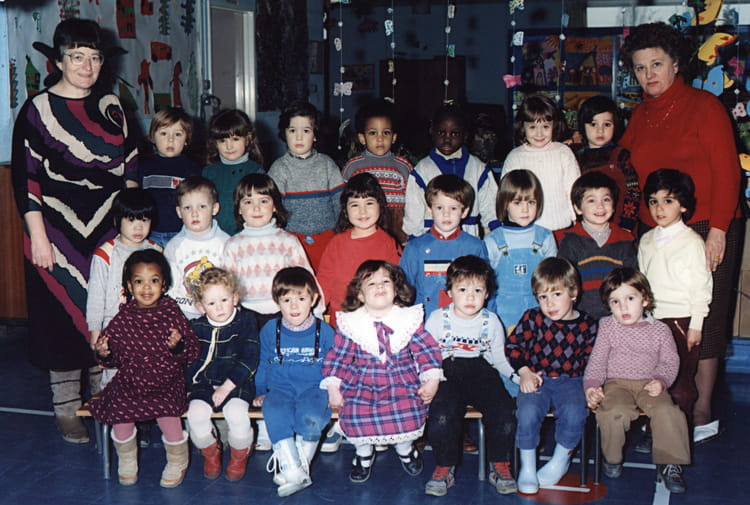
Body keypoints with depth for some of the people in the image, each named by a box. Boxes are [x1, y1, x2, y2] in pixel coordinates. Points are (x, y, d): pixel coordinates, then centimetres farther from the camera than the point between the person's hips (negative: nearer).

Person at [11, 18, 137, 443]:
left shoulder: (111, 106, 9)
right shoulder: (38, 110, -4)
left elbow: (130, 167, 13)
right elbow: (26, 179, -7)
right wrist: (38, 237, -12)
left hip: (109, 231, 4)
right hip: (60, 233, -4)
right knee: (64, 315, 2)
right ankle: (67, 409, 14)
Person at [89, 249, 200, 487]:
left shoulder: (172, 314, -3)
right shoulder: (122, 319, 2)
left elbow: (193, 351, -4)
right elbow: (114, 357, 10)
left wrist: (178, 346, -24)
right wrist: (103, 353, -12)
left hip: (166, 385, -2)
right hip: (129, 385, 2)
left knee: (169, 418, -23)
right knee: (120, 419, -18)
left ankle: (177, 463, 12)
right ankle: (127, 462, 19)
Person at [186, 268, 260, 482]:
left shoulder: (246, 322, -3)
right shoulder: (196, 328, 5)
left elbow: (248, 360, -9)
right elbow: (189, 361, 12)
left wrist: (226, 387, -13)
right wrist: (194, 385, -2)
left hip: (237, 384, -2)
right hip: (204, 384, 3)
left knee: (237, 414, -30)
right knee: (196, 414, -26)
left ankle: (239, 455, 4)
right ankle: (210, 453, 7)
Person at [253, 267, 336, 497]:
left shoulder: (324, 331, 1)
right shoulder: (270, 330, 6)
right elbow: (263, 364, 18)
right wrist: (261, 391, 12)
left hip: (313, 388, -1)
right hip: (279, 388, 1)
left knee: (311, 418, -33)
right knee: (275, 415, -32)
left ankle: (302, 466, -11)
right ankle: (293, 471, -27)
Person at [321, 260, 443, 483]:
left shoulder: (409, 318, 3)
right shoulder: (351, 323, 1)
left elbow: (426, 349, 5)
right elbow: (338, 356, 5)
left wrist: (432, 380, -5)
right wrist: (333, 387, -5)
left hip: (402, 381, 0)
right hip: (362, 382, 0)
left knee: (408, 410, -26)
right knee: (354, 412, -26)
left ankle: (405, 449, 11)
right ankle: (363, 453, 8)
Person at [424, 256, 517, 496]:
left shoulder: (491, 321, 10)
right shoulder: (437, 319, 5)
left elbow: (500, 359, 17)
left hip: (480, 372, 2)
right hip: (446, 372, -1)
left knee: (502, 410, -25)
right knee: (441, 415, -30)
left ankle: (500, 467, -3)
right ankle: (444, 468, -7)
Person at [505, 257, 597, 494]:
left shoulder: (587, 325, 3)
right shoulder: (533, 318, 1)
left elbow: (590, 359, 11)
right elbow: (512, 344, 6)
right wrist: (524, 373, -6)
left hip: (570, 380, 1)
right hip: (536, 379, 0)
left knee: (574, 413, -27)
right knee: (528, 412, -27)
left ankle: (561, 460, 2)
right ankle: (527, 466, -5)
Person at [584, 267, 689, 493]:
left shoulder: (660, 330, 6)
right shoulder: (607, 327, 6)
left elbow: (670, 361, 8)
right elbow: (597, 360, 3)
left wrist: (661, 381, -12)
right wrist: (591, 386, -12)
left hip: (649, 385, 1)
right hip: (616, 384, -1)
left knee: (667, 412, -28)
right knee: (615, 412, -31)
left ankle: (669, 463, -9)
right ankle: (612, 458, -3)